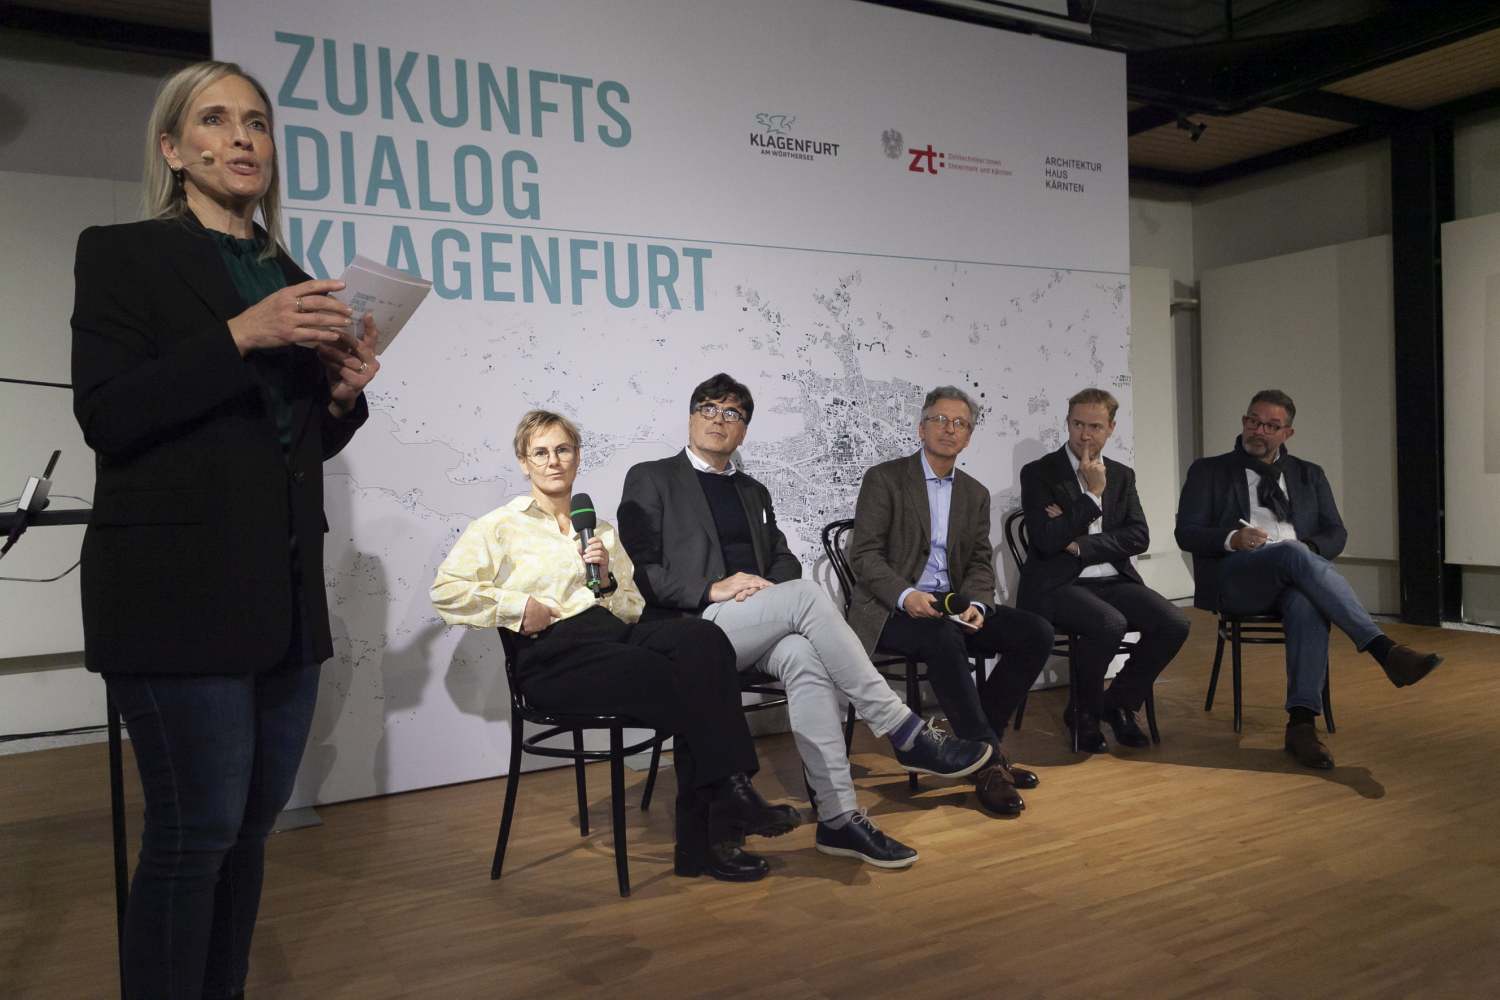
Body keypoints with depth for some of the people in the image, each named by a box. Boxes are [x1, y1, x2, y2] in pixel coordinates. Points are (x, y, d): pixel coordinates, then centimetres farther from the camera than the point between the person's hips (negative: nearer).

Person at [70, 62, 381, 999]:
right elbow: (106, 415, -11)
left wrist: (345, 392, -2)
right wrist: (241, 336, -19)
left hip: (287, 589, 6)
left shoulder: (292, 278, 16)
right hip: (179, 586, -6)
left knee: (254, 822, 12)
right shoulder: (124, 253, 1)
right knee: (197, 828, -3)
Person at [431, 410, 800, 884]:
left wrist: (608, 582, 2)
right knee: (675, 679, -31)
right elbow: (445, 590, 1)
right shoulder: (501, 527, 14)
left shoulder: (603, 532, 28)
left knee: (703, 639, -30)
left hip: (613, 632, 5)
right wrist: (516, 606, -9)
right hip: (553, 652, -4)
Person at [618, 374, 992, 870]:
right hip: (694, 626, -5)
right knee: (807, 595, -29)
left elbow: (784, 560, 20)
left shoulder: (753, 491, 25)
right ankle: (904, 732, -24)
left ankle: (838, 816, -32)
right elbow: (639, 569, -3)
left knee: (804, 656, -31)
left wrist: (772, 589, -5)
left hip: (756, 631, 5)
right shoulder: (650, 479, 7)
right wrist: (711, 589, -17)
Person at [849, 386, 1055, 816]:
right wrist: (905, 595, -26)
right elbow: (863, 555, -8)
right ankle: (987, 761, -26)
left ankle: (974, 743, -6)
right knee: (944, 638, -37)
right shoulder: (885, 479, -1)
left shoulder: (976, 494, 16)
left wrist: (974, 605, -12)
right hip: (891, 610, -6)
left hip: (953, 607, 6)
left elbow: (980, 563, 11)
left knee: (1036, 632, -15)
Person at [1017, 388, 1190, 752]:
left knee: (1174, 624, -19)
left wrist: (1080, 544, -10)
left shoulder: (1122, 475, 15)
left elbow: (1138, 538, 3)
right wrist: (1092, 494, -12)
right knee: (1110, 624, -33)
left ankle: (1118, 703, 5)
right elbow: (1047, 541, -12)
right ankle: (1085, 712, -4)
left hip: (1113, 581, 5)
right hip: (1058, 585, -5)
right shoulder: (1038, 473, -1)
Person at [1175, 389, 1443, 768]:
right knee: (1294, 554, -35)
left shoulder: (1309, 475, 24)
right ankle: (1385, 650, -40)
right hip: (1234, 580, -2)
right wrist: (1232, 538, -17)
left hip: (1295, 576, 2)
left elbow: (1336, 533, 15)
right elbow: (1186, 533, 3)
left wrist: (1309, 548, -9)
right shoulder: (1209, 471, 14)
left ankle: (1301, 723, -39)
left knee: (1308, 605, -36)